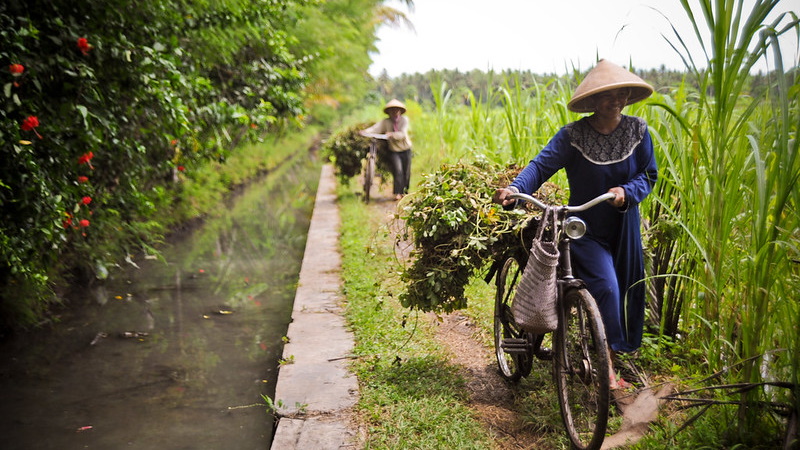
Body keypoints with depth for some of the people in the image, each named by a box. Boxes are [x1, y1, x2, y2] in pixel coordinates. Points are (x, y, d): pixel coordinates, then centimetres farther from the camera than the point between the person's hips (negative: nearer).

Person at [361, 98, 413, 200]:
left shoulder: (404, 120, -7)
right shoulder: (386, 122, -6)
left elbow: (402, 134, -19)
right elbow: (375, 128, -20)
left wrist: (392, 134, -37)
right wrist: (365, 131, -39)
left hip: (406, 150, 1)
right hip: (394, 151, -1)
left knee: (406, 172, 5)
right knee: (398, 171, -18)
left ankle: (404, 192, 23)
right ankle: (398, 193, -18)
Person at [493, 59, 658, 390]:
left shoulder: (637, 130, -1)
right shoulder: (573, 135, -12)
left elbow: (649, 175, 0)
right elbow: (542, 165, -21)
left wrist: (627, 192, -21)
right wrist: (515, 188, -40)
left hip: (624, 229, 4)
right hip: (586, 229, -4)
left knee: (627, 291, 12)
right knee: (604, 286, -20)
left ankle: (624, 347, 36)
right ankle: (606, 366, -12)